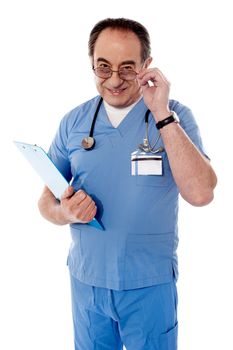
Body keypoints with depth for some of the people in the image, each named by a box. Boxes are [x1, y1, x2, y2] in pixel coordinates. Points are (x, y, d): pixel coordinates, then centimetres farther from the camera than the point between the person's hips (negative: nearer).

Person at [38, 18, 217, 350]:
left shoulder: (176, 117, -9)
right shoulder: (74, 122, -1)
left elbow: (200, 194, -23)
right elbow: (46, 200, 5)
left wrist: (162, 114, -25)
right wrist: (64, 212, -19)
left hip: (151, 283, -2)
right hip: (86, 278, 3)